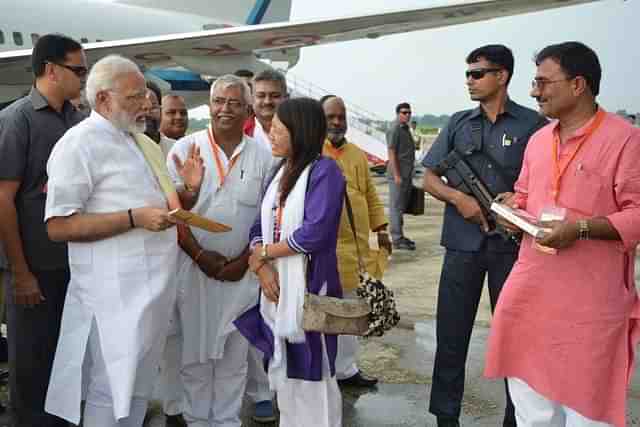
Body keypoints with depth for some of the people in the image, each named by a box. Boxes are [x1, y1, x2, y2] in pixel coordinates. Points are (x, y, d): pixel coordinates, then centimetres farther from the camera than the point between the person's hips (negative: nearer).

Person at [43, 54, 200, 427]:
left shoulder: (145, 144, 15)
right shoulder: (79, 143, -12)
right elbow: (59, 226, -18)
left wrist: (190, 189, 2)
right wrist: (135, 219, -24)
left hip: (155, 285, 8)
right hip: (116, 292, -8)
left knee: (139, 387, 18)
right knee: (111, 391, 1)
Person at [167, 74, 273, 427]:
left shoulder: (262, 156, 4)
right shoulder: (185, 149, -1)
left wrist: (245, 260, -5)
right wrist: (199, 255, -11)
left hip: (241, 271, 1)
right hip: (194, 266, -1)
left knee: (233, 354, 10)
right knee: (195, 351, 8)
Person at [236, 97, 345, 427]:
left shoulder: (324, 170, -11)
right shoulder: (280, 172, 12)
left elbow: (314, 233, -22)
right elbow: (260, 225, 7)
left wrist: (263, 253, -9)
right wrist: (261, 267, -12)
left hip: (308, 287, -7)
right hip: (276, 287, 7)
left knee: (311, 374, 4)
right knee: (284, 373, 16)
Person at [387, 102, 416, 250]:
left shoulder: (406, 129, 17)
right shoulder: (394, 130, -12)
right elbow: (391, 154, -17)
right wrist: (397, 175, -21)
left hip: (407, 174, 9)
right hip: (398, 174, -9)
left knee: (402, 206, 14)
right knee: (396, 206, -6)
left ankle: (399, 236, 22)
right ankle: (397, 239, -3)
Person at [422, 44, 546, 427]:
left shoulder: (532, 124, -1)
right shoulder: (458, 123, 8)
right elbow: (429, 177, 9)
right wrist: (458, 198, -9)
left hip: (513, 245, -2)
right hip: (463, 243, 3)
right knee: (451, 333, 7)